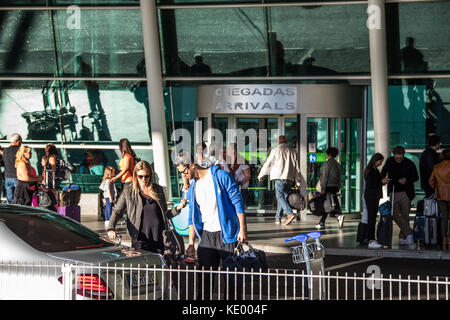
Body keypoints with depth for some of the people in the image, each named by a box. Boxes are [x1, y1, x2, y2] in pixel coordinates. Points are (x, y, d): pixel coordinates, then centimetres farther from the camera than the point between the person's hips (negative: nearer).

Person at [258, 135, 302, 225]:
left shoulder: (275, 150, 1)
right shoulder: (292, 152, 14)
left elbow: (268, 164, 5)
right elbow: (297, 168, 14)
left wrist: (260, 175, 18)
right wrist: (298, 181, 17)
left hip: (280, 177, -5)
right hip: (290, 179, 5)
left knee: (280, 197, -7)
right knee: (283, 197, 11)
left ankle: (290, 214, -26)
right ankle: (278, 218, 13)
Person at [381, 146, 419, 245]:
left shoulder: (409, 164, -5)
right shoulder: (389, 161, 3)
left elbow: (415, 177, 6)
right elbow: (383, 172, 23)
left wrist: (407, 180, -12)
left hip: (406, 193, -2)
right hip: (393, 192, 2)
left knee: (405, 215, 0)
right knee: (395, 215, -9)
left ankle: (403, 237, 10)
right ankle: (409, 233, -1)